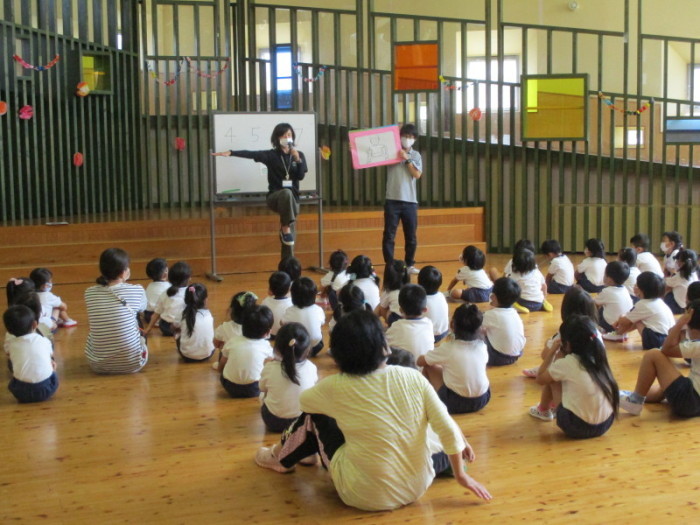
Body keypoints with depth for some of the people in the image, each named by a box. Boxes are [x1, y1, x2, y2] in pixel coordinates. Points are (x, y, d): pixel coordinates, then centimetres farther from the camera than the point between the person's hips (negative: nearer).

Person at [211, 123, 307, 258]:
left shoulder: (299, 155, 7)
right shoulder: (271, 155, -2)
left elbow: (301, 176, -4)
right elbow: (250, 154, -16)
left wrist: (297, 159, -17)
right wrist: (231, 153, -29)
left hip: (292, 198, 3)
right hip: (275, 197, -3)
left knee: (290, 236, -3)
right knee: (286, 192, -39)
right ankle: (285, 227, -27)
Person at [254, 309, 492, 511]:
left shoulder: (336, 387, -15)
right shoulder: (413, 378, -12)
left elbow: (303, 400, 7)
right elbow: (448, 429, -10)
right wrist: (461, 475, 5)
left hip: (365, 496, -2)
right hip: (417, 488, 3)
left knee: (315, 415, 15)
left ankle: (281, 458, 36)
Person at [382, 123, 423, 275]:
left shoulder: (416, 156, 10)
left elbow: (417, 174, -2)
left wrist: (407, 159, -10)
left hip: (410, 201, 2)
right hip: (392, 200, -2)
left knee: (411, 236, 8)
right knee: (389, 235, -3)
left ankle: (409, 264, 20)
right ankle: (389, 265, 3)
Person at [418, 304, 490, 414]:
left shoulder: (448, 348, -14)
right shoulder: (482, 346, -4)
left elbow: (419, 362, -2)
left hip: (455, 403, -5)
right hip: (482, 401, 5)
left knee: (429, 366, 11)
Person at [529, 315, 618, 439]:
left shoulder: (566, 363, -15)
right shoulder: (597, 358, 1)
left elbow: (540, 379, 2)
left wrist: (553, 351, 7)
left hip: (577, 427, -6)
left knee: (551, 378, 11)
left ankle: (543, 410, 34)